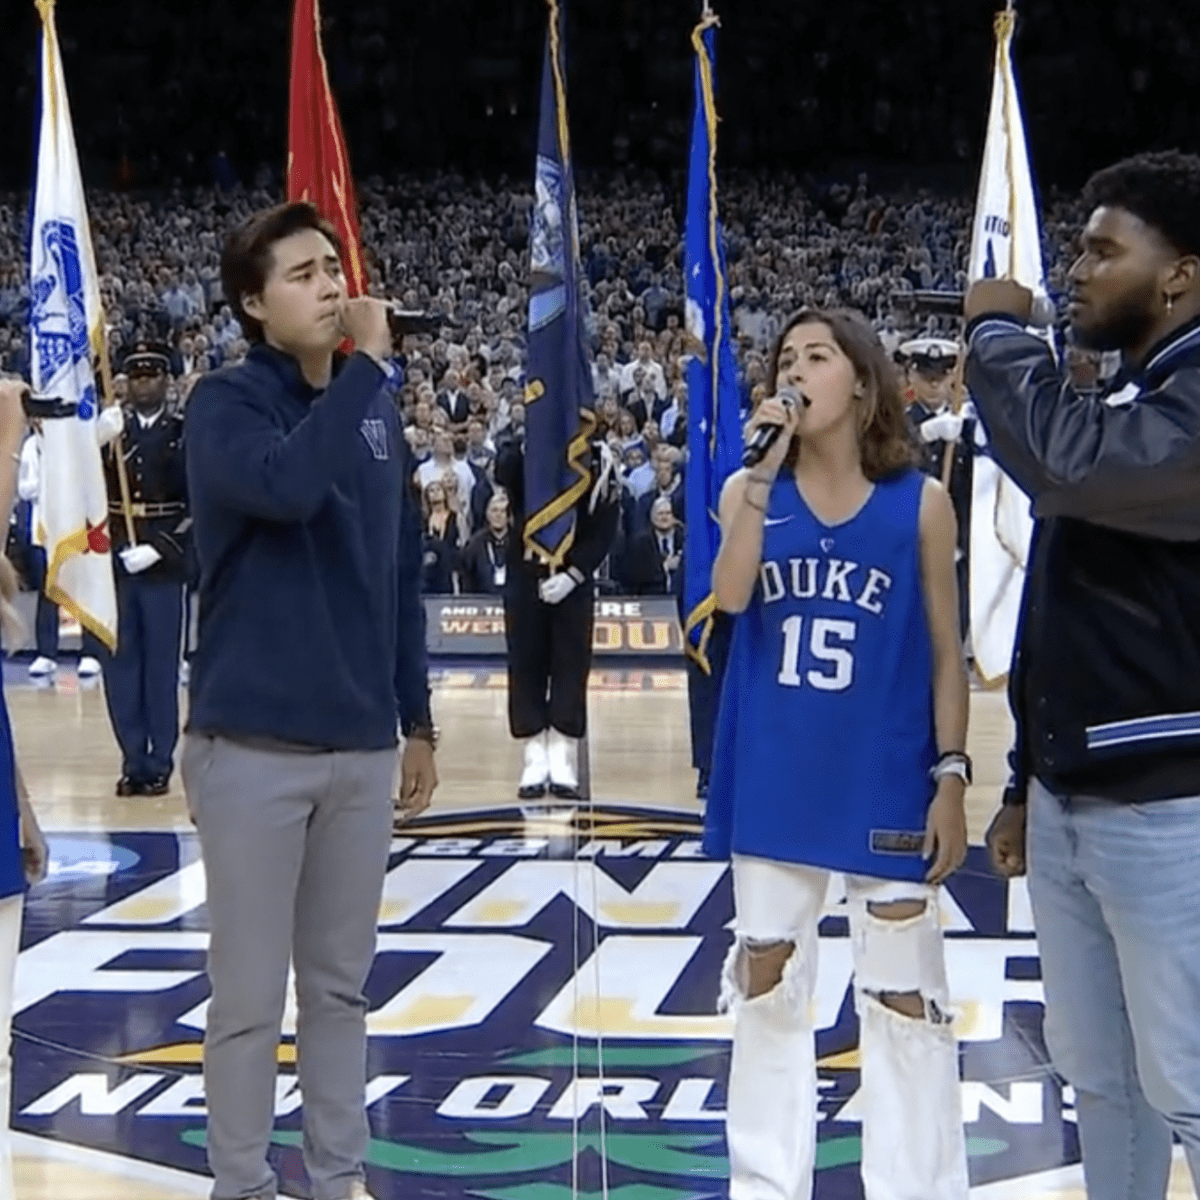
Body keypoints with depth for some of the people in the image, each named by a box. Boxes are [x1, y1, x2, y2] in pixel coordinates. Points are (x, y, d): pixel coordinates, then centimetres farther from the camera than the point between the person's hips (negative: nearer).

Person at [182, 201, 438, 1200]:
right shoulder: (226, 404, -8)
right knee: (251, 993, 3)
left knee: (342, 982, 14)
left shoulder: (377, 412, 9)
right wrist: (368, 362, -21)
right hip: (254, 745, -5)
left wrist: (417, 721, 15)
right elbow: (286, 484, -31)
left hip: (362, 747, 5)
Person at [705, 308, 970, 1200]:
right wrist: (764, 469, -18)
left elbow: (946, 651, -1)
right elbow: (730, 595, -16)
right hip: (775, 782, 3)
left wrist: (952, 775, -6)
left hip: (885, 782, -2)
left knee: (905, 1003, 4)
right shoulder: (752, 490, 2)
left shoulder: (921, 501, -3)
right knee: (765, 988, 11)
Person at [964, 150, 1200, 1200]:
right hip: (1069, 802, 9)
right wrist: (1026, 782, 20)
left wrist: (999, 333, -13)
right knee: (1097, 1076, 15)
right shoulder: (1112, 402, 16)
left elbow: (1071, 466, -31)